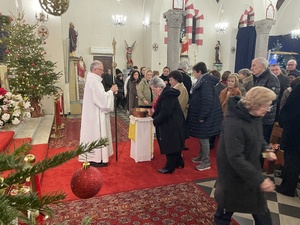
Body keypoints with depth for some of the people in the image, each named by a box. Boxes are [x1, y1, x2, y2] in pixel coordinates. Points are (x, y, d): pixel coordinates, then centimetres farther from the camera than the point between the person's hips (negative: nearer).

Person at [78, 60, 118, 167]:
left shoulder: (92, 79, 13)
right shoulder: (94, 81, -20)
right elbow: (101, 98, -24)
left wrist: (110, 91, 5)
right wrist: (111, 91, -12)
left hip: (93, 112, 11)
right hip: (95, 113, -11)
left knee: (94, 134, 17)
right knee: (96, 134, -1)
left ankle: (93, 156, 28)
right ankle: (95, 158, 10)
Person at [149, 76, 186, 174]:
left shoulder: (168, 94, -22)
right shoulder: (166, 93, 9)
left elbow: (165, 113, -27)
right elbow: (161, 109, 16)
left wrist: (155, 121, -15)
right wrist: (154, 113, 1)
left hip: (172, 125, -10)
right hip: (172, 124, 10)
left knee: (170, 146, 3)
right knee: (174, 145, 21)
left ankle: (169, 167, 17)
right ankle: (178, 162, 36)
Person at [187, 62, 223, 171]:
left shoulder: (205, 82, -20)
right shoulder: (203, 81, 11)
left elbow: (207, 101, -26)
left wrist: (202, 116, -22)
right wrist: (191, 104, 18)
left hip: (205, 116, -10)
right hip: (202, 114, 10)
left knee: (204, 138, 0)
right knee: (202, 137, 19)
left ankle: (206, 162, 12)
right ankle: (201, 156, 33)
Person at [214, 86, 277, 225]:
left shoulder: (254, 115, -6)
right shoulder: (233, 124, -34)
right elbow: (235, 158, -34)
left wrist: (265, 149, -4)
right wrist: (259, 179, -33)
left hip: (250, 167, 8)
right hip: (233, 172, -8)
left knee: (260, 207, 22)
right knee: (228, 203, 17)